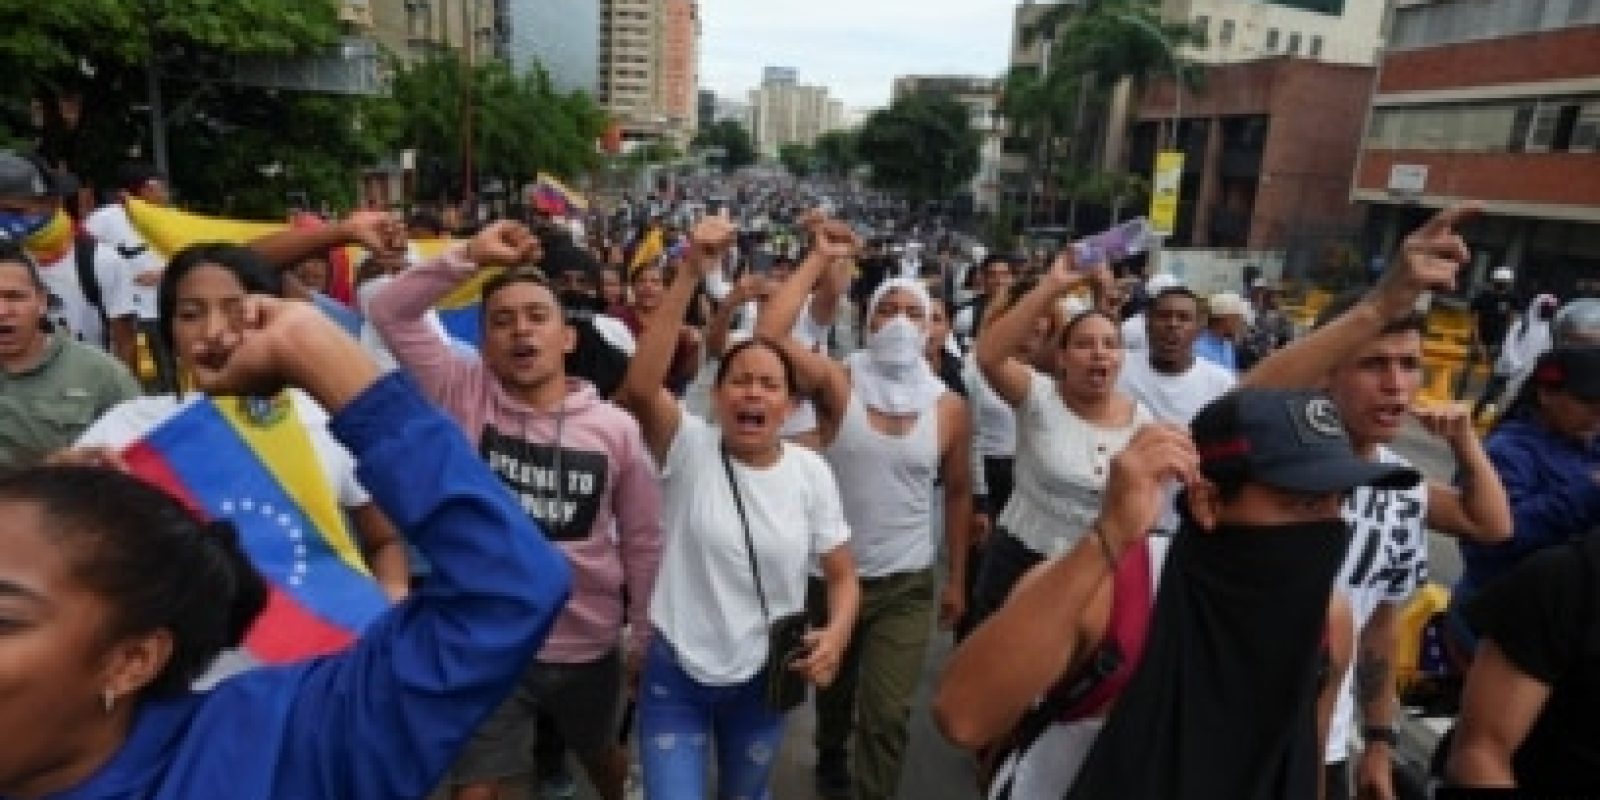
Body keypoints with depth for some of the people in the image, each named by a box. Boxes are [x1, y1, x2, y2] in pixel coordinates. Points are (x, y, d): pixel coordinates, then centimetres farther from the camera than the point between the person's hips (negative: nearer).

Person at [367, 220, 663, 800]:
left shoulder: (616, 427, -11)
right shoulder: (464, 395, -10)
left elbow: (642, 540, -4)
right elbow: (391, 312, -15)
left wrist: (645, 635, 1)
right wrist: (471, 257, -22)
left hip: (590, 645, 2)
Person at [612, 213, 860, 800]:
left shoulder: (810, 471, -9)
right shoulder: (689, 447, -16)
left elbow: (842, 576, -2)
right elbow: (638, 388, -36)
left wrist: (835, 635, -22)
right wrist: (690, 273, -41)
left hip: (762, 677, 3)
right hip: (676, 673, -3)